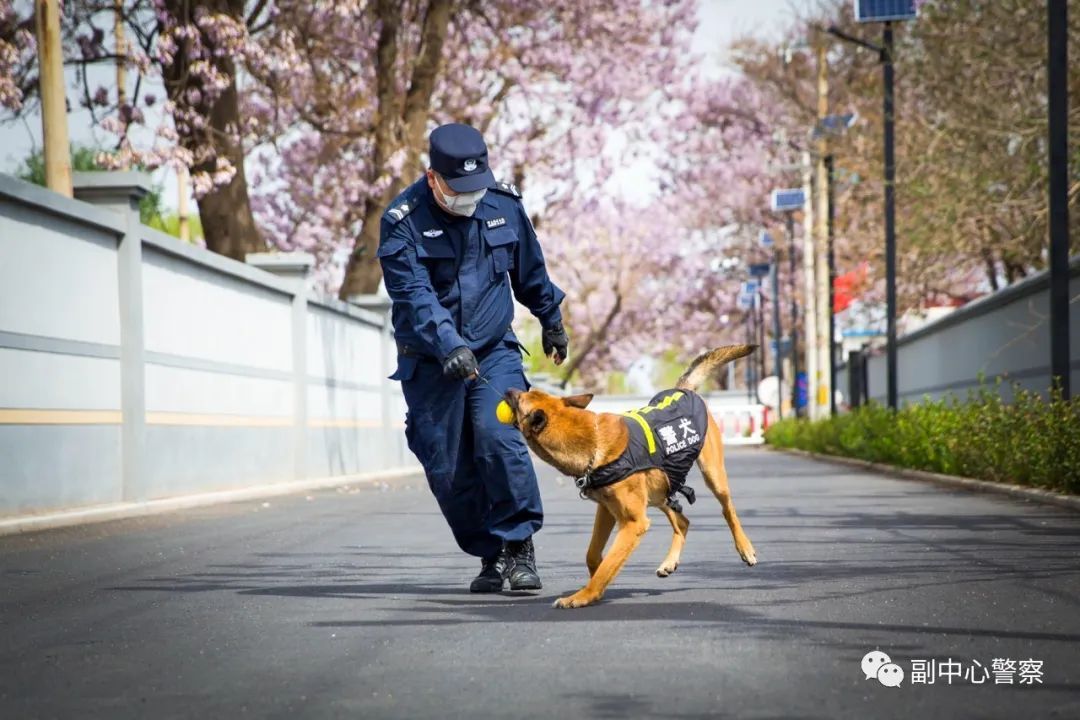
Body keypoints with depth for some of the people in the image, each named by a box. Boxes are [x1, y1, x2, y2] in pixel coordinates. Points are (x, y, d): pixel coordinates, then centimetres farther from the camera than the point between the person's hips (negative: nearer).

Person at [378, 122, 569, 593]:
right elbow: (414, 294, -23)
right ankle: (490, 556, 15)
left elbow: (530, 272, 17)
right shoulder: (403, 221, -12)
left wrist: (551, 321, 28)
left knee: (499, 438, -21)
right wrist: (450, 346, -36)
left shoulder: (504, 204, 0)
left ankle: (520, 548, -12)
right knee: (447, 467, -1)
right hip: (430, 363, -1)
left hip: (494, 351, 1)